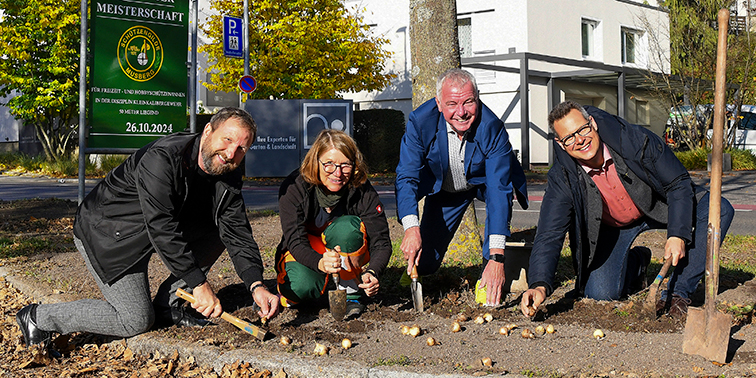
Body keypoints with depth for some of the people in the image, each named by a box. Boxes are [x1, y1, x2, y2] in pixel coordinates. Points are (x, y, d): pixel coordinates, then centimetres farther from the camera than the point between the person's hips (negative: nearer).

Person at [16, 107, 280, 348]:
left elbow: (237, 231, -10)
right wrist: (198, 283, -35)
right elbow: (161, 229, -35)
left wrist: (256, 285, -24)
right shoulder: (160, 159, -31)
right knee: (137, 320, -12)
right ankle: (38, 318, 2)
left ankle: (168, 302, 3)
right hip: (106, 234, -8)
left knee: (221, 228, -5)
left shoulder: (228, 173, -8)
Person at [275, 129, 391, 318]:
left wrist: (372, 272, -43)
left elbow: (381, 241, -21)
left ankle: (351, 292, -15)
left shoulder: (362, 190, -21)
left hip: (349, 252, 1)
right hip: (304, 253, -1)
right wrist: (321, 263, -52)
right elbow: (296, 242, -29)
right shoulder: (293, 188, -23)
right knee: (300, 288, -34)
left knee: (346, 226, -33)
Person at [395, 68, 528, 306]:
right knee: (424, 264, -3)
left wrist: (496, 257, -46)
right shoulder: (420, 121, -29)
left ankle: (491, 272, -19)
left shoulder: (492, 128, -34)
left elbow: (498, 190, -38)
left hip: (483, 183, -1)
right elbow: (406, 176, -28)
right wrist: (411, 228, -45)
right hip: (443, 189, 1)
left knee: (500, 194, -36)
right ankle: (415, 270, 36)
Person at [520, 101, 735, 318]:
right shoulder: (562, 177, -26)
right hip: (611, 227, 0)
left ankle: (676, 292, -15)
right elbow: (549, 235, -27)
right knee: (600, 292, -17)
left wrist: (678, 235, -29)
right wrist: (539, 285, -43)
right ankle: (636, 262, 19)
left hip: (657, 208, 0)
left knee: (719, 209, -23)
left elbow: (679, 183, -19)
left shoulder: (636, 140, -30)